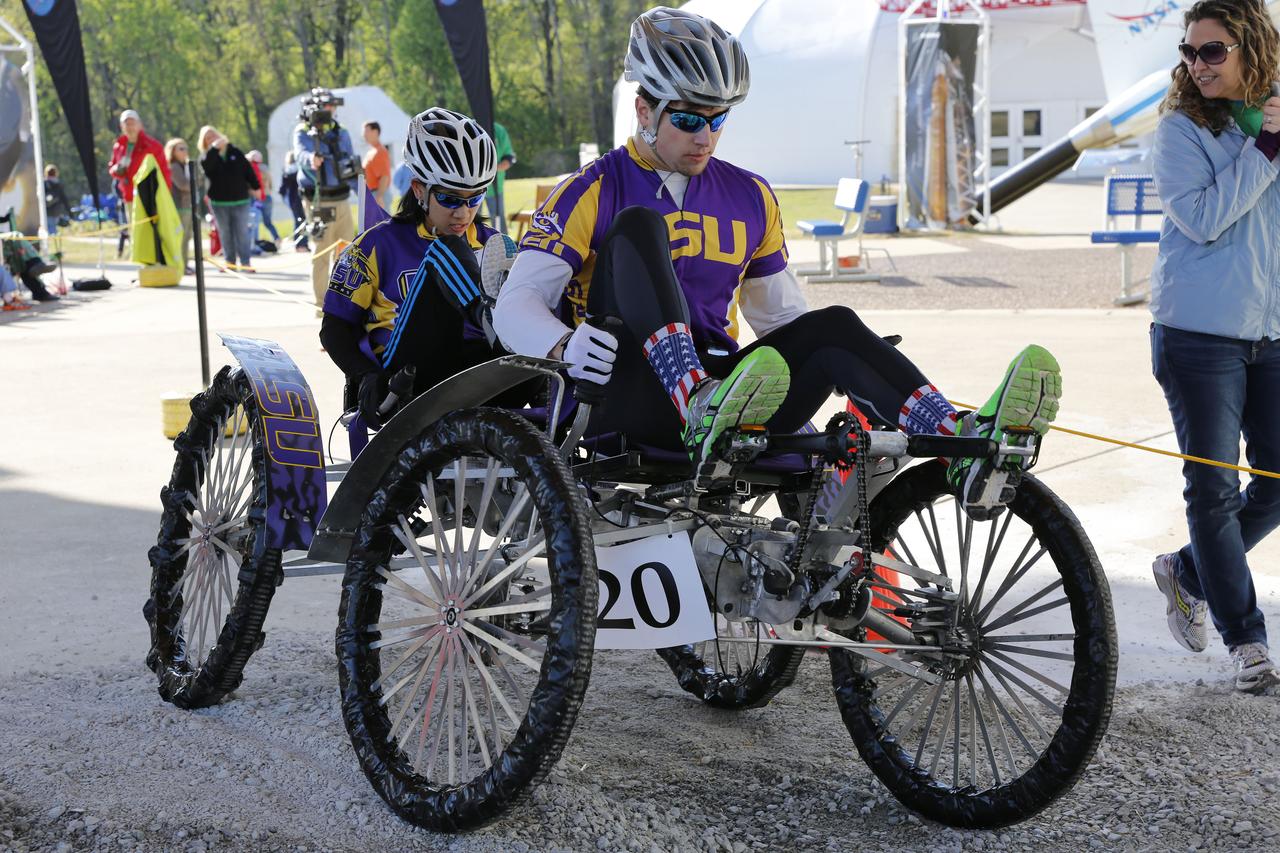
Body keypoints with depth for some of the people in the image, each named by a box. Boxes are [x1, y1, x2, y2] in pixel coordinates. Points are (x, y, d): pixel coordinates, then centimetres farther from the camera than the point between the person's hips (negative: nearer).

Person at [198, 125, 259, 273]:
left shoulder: (235, 152, 5)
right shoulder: (207, 156, 3)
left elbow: (248, 170, 6)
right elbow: (206, 166, -21)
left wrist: (256, 187, 3)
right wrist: (214, 148, -23)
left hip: (240, 200, -1)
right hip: (219, 202, 1)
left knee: (242, 233, -2)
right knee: (225, 234, 5)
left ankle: (245, 263, -2)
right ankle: (230, 262, 10)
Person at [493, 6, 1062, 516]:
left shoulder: (750, 198, 17)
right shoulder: (593, 193, 3)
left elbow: (780, 312, 24)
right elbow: (516, 303, -4)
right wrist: (564, 345, -28)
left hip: (713, 385, 4)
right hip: (629, 404, -4)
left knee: (833, 326, -22)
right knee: (638, 224, -24)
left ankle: (968, 450, -44)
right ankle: (704, 413, -47)